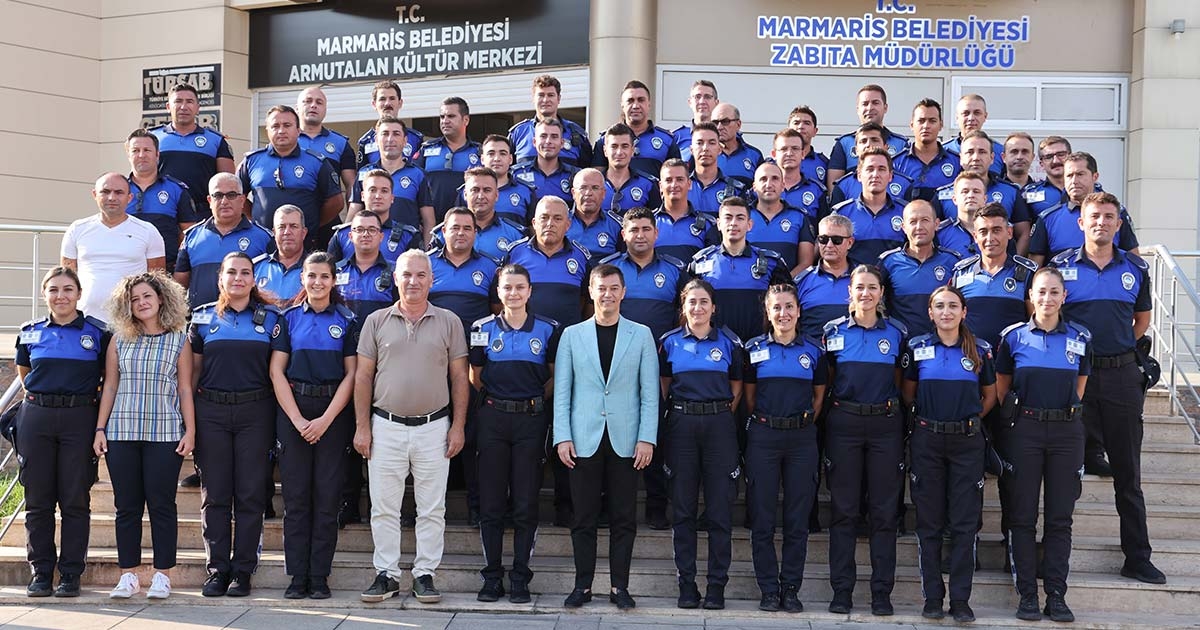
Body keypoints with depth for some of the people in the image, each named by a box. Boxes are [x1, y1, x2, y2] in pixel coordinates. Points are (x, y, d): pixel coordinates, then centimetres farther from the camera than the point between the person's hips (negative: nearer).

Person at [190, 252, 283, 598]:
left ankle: (242, 570, 7)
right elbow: (194, 368, 11)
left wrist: (280, 415, -2)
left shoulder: (270, 318, 6)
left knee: (250, 494, 1)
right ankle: (217, 569, 10)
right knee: (214, 493, 3)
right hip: (211, 411, 1)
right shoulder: (203, 318, 9)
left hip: (255, 411, -1)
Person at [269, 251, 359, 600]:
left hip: (334, 411, 0)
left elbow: (351, 375, 0)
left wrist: (326, 419, -9)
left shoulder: (347, 321, 5)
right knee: (295, 493, 1)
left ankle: (319, 576, 7)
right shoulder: (288, 318, 6)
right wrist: (298, 420, -7)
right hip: (292, 409, 1)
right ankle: (297, 575, 7)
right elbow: (276, 371, 2)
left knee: (327, 494, 0)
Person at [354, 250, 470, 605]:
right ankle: (386, 574, 14)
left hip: (434, 427, 0)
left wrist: (457, 427, -1)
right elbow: (363, 376, 6)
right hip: (386, 426, 1)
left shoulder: (449, 323, 4)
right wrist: (362, 427, 0)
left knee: (432, 509, 4)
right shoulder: (377, 321, 6)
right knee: (384, 507, 5)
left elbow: (459, 378, 5)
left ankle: (425, 574, 13)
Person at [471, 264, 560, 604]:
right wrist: (498, 398, 7)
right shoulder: (483, 329, 5)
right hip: (492, 419, 1)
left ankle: (520, 579, 10)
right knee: (491, 502, 3)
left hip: (531, 420, -1)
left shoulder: (548, 330, 3)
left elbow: (556, 377, 12)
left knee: (526, 503, 1)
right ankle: (492, 577, 12)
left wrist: (534, 398, 4)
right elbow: (475, 377, 13)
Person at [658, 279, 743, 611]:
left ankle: (717, 585, 7)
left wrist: (722, 415, 3)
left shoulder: (729, 342, 4)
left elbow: (736, 387, 12)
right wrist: (678, 410, 4)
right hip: (681, 424, 1)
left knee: (720, 507, 0)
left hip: (719, 425, 0)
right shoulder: (670, 342, 6)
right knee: (683, 507, 3)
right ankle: (686, 584, 10)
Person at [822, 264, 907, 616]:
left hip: (885, 425, 1)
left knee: (884, 511, 2)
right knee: (843, 509, 2)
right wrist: (837, 406, 3)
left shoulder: (897, 333, 5)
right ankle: (842, 590, 8)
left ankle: (882, 592, 9)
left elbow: (902, 382, 14)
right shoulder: (833, 332, 4)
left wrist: (891, 407, 5)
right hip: (844, 424, 0)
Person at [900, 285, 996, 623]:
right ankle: (932, 596, 11)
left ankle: (961, 599, 7)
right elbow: (907, 392, 13)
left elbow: (990, 395, 13)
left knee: (965, 524, 0)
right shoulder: (917, 348, 2)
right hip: (927, 440, 0)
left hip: (967, 442, 0)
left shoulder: (980, 350, 2)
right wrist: (924, 416, 4)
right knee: (929, 522, 3)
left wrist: (970, 419, 4)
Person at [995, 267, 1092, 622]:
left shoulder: (1080, 338, 6)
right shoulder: (1014, 337, 1)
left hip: (1066, 430, 1)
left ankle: (1057, 596, 9)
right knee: (1023, 516, 0)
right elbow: (1001, 387, 10)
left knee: (1060, 517, 4)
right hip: (1024, 430, -1)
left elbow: (1079, 386, 17)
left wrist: (1063, 413, 11)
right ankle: (1027, 596, 6)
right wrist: (1019, 415, 5)